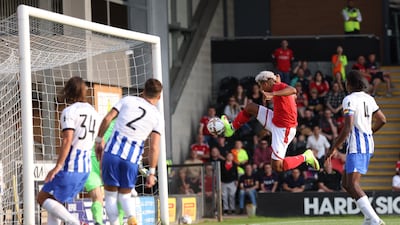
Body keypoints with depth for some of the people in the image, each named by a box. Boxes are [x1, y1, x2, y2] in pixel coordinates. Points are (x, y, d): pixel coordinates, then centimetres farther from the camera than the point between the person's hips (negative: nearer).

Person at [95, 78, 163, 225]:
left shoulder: (128, 100, 7)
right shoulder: (157, 118, 6)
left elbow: (107, 119, 0)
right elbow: (154, 148, 1)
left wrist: (99, 140, 12)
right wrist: (151, 173, 5)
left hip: (112, 152, -1)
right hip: (132, 159, 1)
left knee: (110, 195, 10)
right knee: (125, 195, 17)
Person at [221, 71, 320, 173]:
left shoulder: (278, 86, -19)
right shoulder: (277, 87, 9)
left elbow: (293, 90, -42)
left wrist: (273, 93, -53)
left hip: (283, 129, -10)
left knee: (277, 167, -12)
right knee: (250, 107, 15)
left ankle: (305, 157, 1)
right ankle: (232, 128, 32)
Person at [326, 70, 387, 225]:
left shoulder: (350, 100, -12)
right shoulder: (369, 99, 13)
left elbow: (347, 128, -19)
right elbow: (382, 120, 23)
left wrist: (334, 148, -14)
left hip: (356, 146, -9)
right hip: (368, 144, 9)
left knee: (353, 185, -14)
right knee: (346, 183, 14)